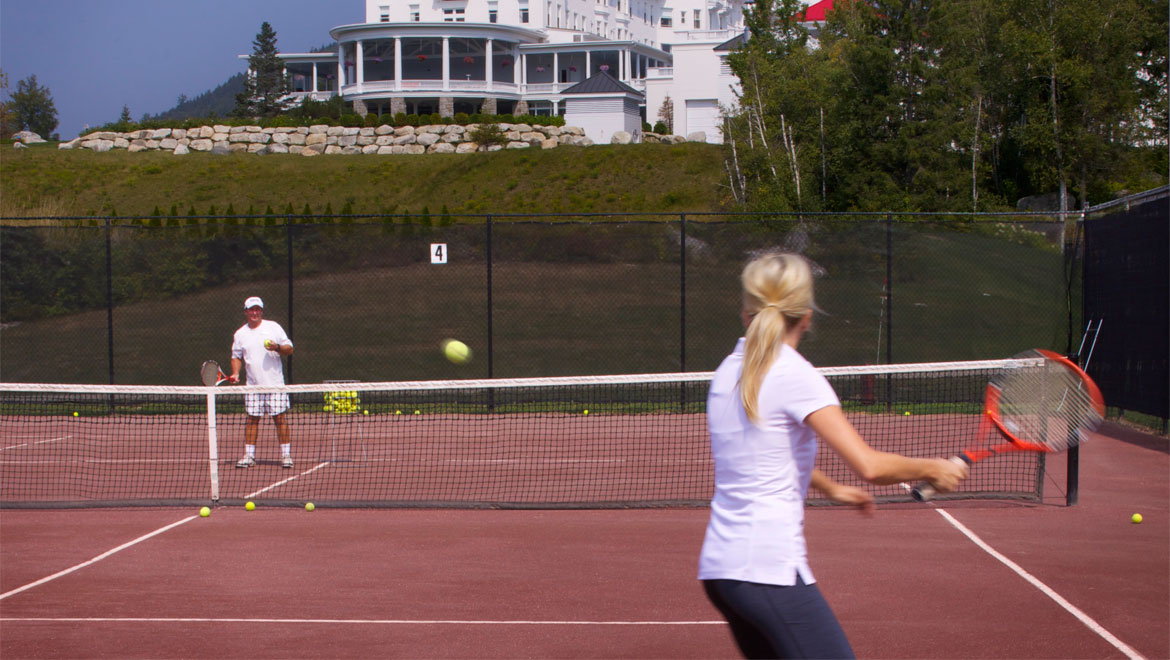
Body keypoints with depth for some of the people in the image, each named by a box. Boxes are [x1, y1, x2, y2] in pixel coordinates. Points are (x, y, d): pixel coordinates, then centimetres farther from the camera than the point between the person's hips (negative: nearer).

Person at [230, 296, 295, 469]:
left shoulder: (273, 327, 3)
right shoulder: (240, 334, 10)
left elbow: (289, 349, 3)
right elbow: (236, 356, 18)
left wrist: (277, 348, -17)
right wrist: (235, 373, 2)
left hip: (275, 383, -2)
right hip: (253, 385, 2)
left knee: (279, 417, -5)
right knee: (252, 418, 2)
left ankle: (286, 455, 0)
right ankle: (249, 456, 7)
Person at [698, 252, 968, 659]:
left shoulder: (728, 372, 12)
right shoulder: (795, 375, -11)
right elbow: (870, 466, -20)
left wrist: (830, 488, 41)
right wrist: (931, 469, -3)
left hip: (718, 565, 8)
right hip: (770, 570, -8)